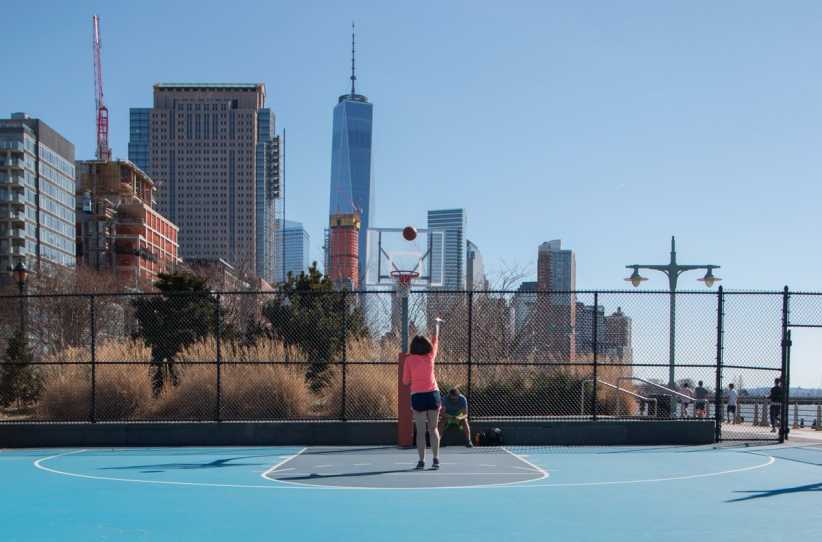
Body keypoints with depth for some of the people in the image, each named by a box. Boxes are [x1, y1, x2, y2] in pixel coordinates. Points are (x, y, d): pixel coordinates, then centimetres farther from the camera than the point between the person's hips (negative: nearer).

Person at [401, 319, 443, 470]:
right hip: (433, 394, 2)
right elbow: (435, 339, 17)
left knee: (420, 431, 2)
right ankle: (436, 459, 5)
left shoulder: (409, 360, -4)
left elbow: (406, 381, -1)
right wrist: (437, 324, 31)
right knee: (433, 428, 10)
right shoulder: (430, 356, 0)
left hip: (417, 395, -2)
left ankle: (422, 461, -1)